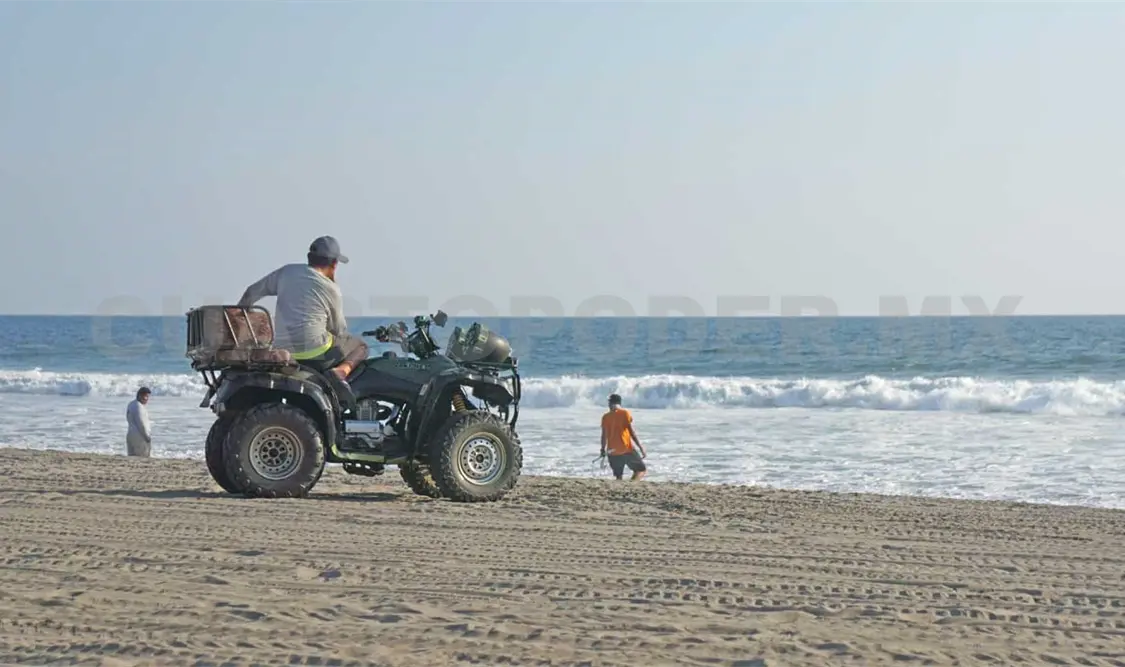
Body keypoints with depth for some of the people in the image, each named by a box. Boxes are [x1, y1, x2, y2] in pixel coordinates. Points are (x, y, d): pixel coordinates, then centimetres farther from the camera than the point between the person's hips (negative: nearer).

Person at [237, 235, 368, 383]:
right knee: (359, 346, 16)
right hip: (315, 354, -6)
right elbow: (339, 330, 7)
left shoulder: (286, 272, 8)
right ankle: (341, 370, -14)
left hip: (282, 356, 6)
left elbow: (251, 293, 15)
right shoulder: (331, 290, -3)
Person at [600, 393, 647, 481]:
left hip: (613, 451, 3)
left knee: (618, 476, 14)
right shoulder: (625, 413, -2)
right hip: (627, 449, -3)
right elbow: (631, 432, -5)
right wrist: (641, 447, -2)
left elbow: (604, 436, 5)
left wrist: (603, 450, 18)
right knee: (642, 469, 5)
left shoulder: (605, 417, 5)